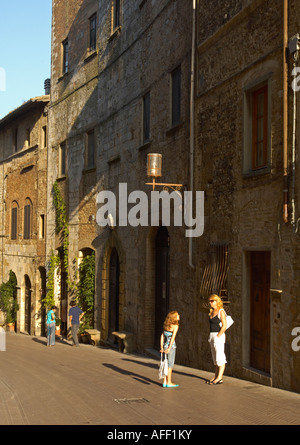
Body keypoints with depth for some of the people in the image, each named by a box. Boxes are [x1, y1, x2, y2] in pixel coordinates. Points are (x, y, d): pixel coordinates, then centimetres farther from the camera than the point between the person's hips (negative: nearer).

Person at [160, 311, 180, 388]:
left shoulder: (167, 325, 12)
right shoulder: (175, 326, -9)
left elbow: (162, 336, 8)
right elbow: (173, 337, -16)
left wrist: (162, 347, 6)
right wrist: (169, 348, -17)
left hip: (165, 345, 7)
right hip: (171, 346, -7)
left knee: (166, 364, 12)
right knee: (170, 364, 0)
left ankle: (165, 382, 15)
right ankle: (169, 383, 5)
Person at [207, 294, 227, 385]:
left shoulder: (221, 311, -10)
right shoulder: (212, 312, 14)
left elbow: (224, 326, -16)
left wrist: (218, 336, -16)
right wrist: (211, 337, 10)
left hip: (218, 336, -9)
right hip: (212, 335, 9)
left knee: (220, 357, -6)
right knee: (215, 358, 11)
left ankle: (220, 378, -6)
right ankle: (216, 376, 16)